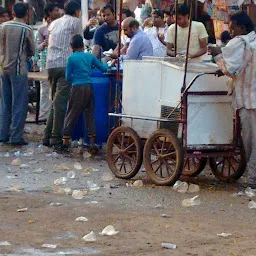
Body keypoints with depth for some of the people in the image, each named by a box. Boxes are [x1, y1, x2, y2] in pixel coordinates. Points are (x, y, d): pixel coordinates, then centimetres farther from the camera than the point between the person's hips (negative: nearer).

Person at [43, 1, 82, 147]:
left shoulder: (54, 23, 21)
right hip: (65, 64, -7)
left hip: (51, 64, 7)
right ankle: (56, 138, -10)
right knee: (61, 102, -8)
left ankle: (48, 136, 10)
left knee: (56, 102, 13)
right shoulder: (75, 22, 2)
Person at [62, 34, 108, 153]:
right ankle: (92, 144, 4)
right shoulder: (90, 56, 6)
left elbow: (68, 77, -1)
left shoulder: (71, 58, -4)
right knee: (90, 114, 7)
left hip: (77, 88, -3)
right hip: (89, 87, 3)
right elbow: (103, 68, 14)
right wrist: (108, 64, 35)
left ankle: (66, 141, 7)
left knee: (71, 114, 6)